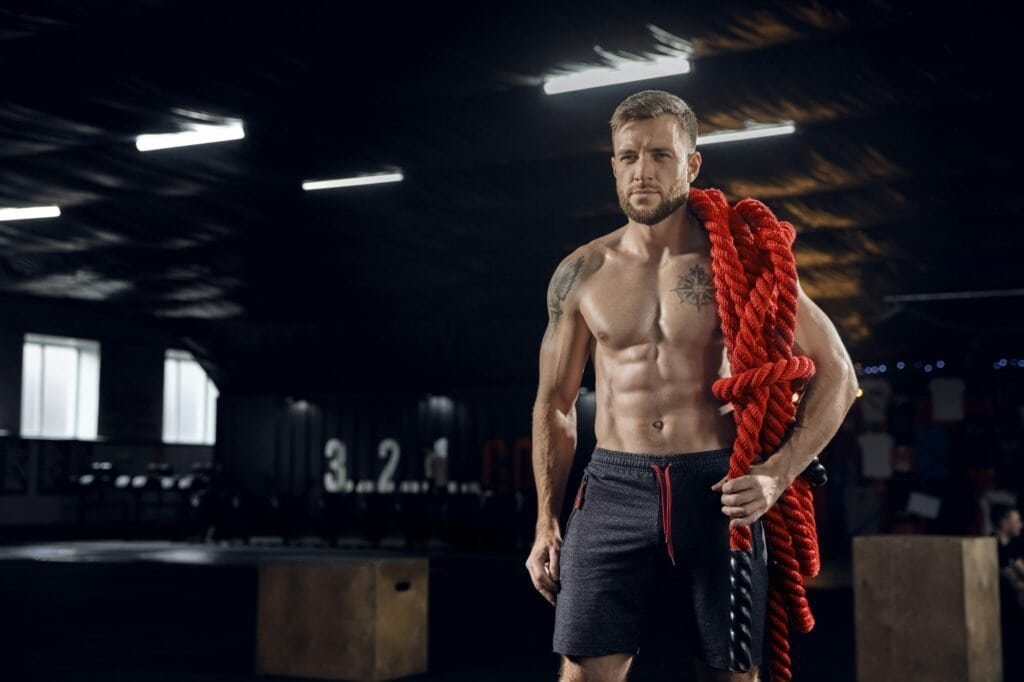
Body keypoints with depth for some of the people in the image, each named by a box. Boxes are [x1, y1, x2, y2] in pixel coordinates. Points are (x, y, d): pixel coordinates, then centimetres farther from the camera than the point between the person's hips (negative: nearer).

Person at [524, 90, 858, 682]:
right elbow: (555, 404, 14)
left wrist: (777, 475, -12)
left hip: (718, 493, -1)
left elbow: (837, 374, 1)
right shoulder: (580, 274, 6)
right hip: (613, 489, 1)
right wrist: (547, 524, 10)